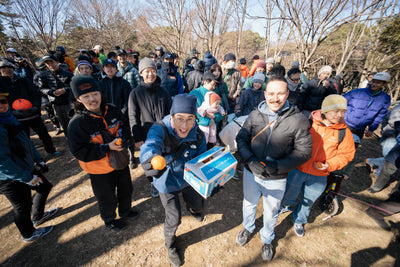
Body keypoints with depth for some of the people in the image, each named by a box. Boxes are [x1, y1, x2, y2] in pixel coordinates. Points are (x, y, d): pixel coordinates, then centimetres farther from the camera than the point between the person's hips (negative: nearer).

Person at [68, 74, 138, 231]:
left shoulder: (112, 111, -10)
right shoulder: (77, 123, -23)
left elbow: (125, 126, 2)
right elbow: (79, 152, -23)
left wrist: (122, 135, -21)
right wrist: (107, 147, -32)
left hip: (120, 161, 5)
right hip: (100, 170, -4)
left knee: (126, 190, 26)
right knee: (107, 199, 19)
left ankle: (125, 211, 57)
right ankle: (109, 221, 51)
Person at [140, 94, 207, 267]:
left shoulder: (198, 136, -19)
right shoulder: (160, 130, -31)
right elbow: (150, 145, -53)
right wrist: (151, 159, -75)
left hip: (189, 180, 4)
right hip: (168, 183, -3)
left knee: (198, 206, 25)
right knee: (174, 219, 7)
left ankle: (192, 210, 67)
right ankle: (170, 245, 45)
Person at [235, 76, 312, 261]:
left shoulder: (298, 119, -16)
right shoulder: (255, 115, -10)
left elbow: (303, 151, -13)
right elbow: (241, 139, -6)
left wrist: (276, 167, -24)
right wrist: (250, 160, -22)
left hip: (276, 179, -1)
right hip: (251, 173, 2)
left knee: (271, 213, 23)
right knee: (249, 204, 26)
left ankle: (267, 240, 56)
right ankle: (248, 228, 59)